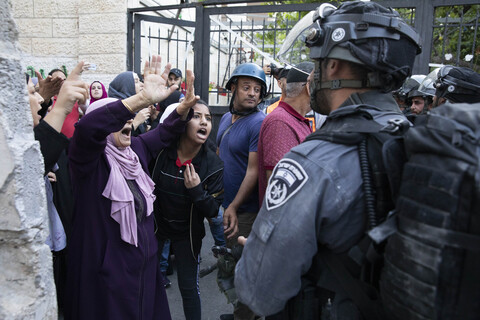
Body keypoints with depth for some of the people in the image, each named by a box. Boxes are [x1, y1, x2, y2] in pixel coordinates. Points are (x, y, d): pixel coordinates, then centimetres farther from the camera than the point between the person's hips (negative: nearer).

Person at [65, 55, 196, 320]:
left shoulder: (136, 149, 2)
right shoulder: (89, 158, -17)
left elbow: (166, 131, 10)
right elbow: (88, 126, -37)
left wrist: (186, 105, -11)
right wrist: (143, 99, -45)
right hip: (106, 269, -6)